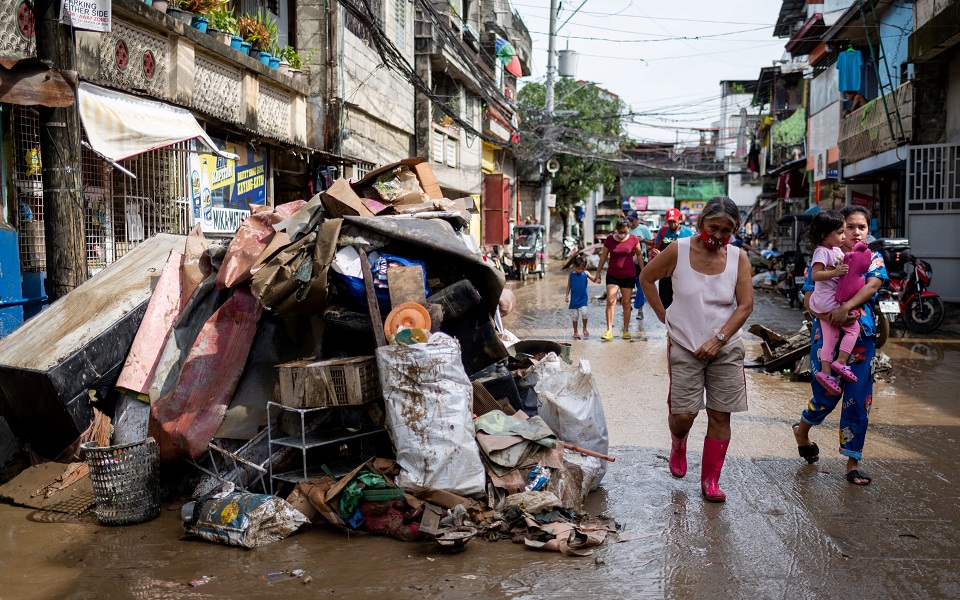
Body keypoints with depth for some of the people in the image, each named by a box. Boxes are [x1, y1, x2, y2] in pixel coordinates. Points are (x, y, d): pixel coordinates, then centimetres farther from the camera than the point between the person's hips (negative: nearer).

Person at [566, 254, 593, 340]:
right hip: (574, 299, 1)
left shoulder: (585, 273, -3)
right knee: (574, 316, 6)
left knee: (584, 313, -17)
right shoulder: (572, 274, -3)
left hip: (583, 298, -1)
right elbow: (569, 285, 4)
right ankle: (575, 332, 20)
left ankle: (585, 328, 6)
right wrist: (567, 295, -1)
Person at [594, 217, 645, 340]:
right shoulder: (609, 239, -4)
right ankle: (609, 331, -5)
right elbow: (603, 256, 6)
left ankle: (626, 330, 13)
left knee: (626, 302, 4)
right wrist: (598, 273, 8)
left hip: (628, 276, 0)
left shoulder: (633, 239, -6)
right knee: (610, 301, -8)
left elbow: (639, 255, 6)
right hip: (612, 275, 1)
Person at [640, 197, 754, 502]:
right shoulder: (678, 251, -5)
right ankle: (678, 442, 32)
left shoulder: (738, 258, -1)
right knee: (683, 415, -5)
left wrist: (718, 340, -13)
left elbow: (745, 305, -4)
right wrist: (663, 315, 2)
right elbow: (646, 277, 8)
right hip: (684, 347, -1)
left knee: (720, 416, 2)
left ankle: (710, 480, 16)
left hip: (726, 348, 2)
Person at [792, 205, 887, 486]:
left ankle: (853, 462, 13)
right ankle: (801, 430, 35)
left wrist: (846, 307, -28)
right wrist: (829, 316, -24)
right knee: (827, 395, 3)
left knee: (858, 400, 1)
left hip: (862, 336, 2)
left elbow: (873, 285, -12)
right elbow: (809, 299, -5)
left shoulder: (874, 259, 8)